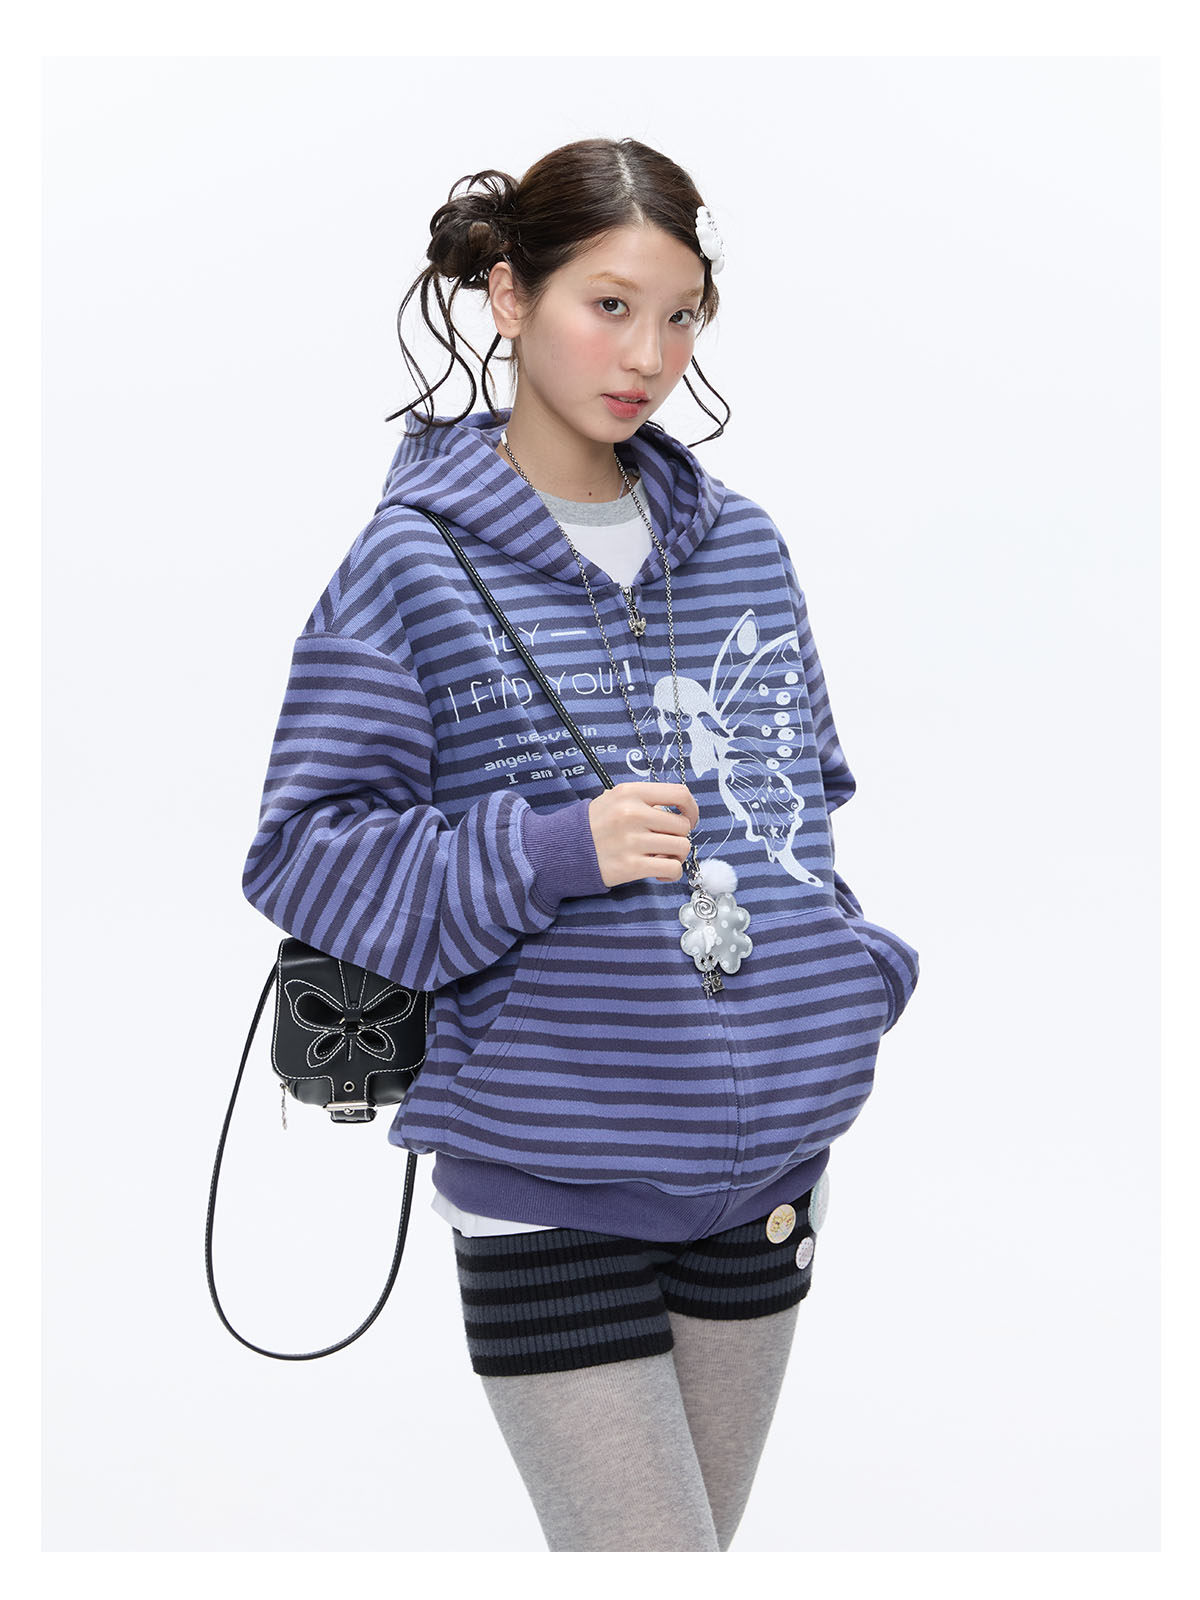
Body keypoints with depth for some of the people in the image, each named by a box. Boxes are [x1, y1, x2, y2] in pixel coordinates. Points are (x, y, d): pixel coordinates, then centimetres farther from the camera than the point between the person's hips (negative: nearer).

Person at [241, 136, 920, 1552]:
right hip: (546, 1183, -5)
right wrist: (548, 854, -21)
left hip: (759, 1167, 5)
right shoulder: (415, 562, -7)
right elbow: (302, 848, -9)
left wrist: (853, 974, 5)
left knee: (701, 1541, 17)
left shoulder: (744, 546, 8)